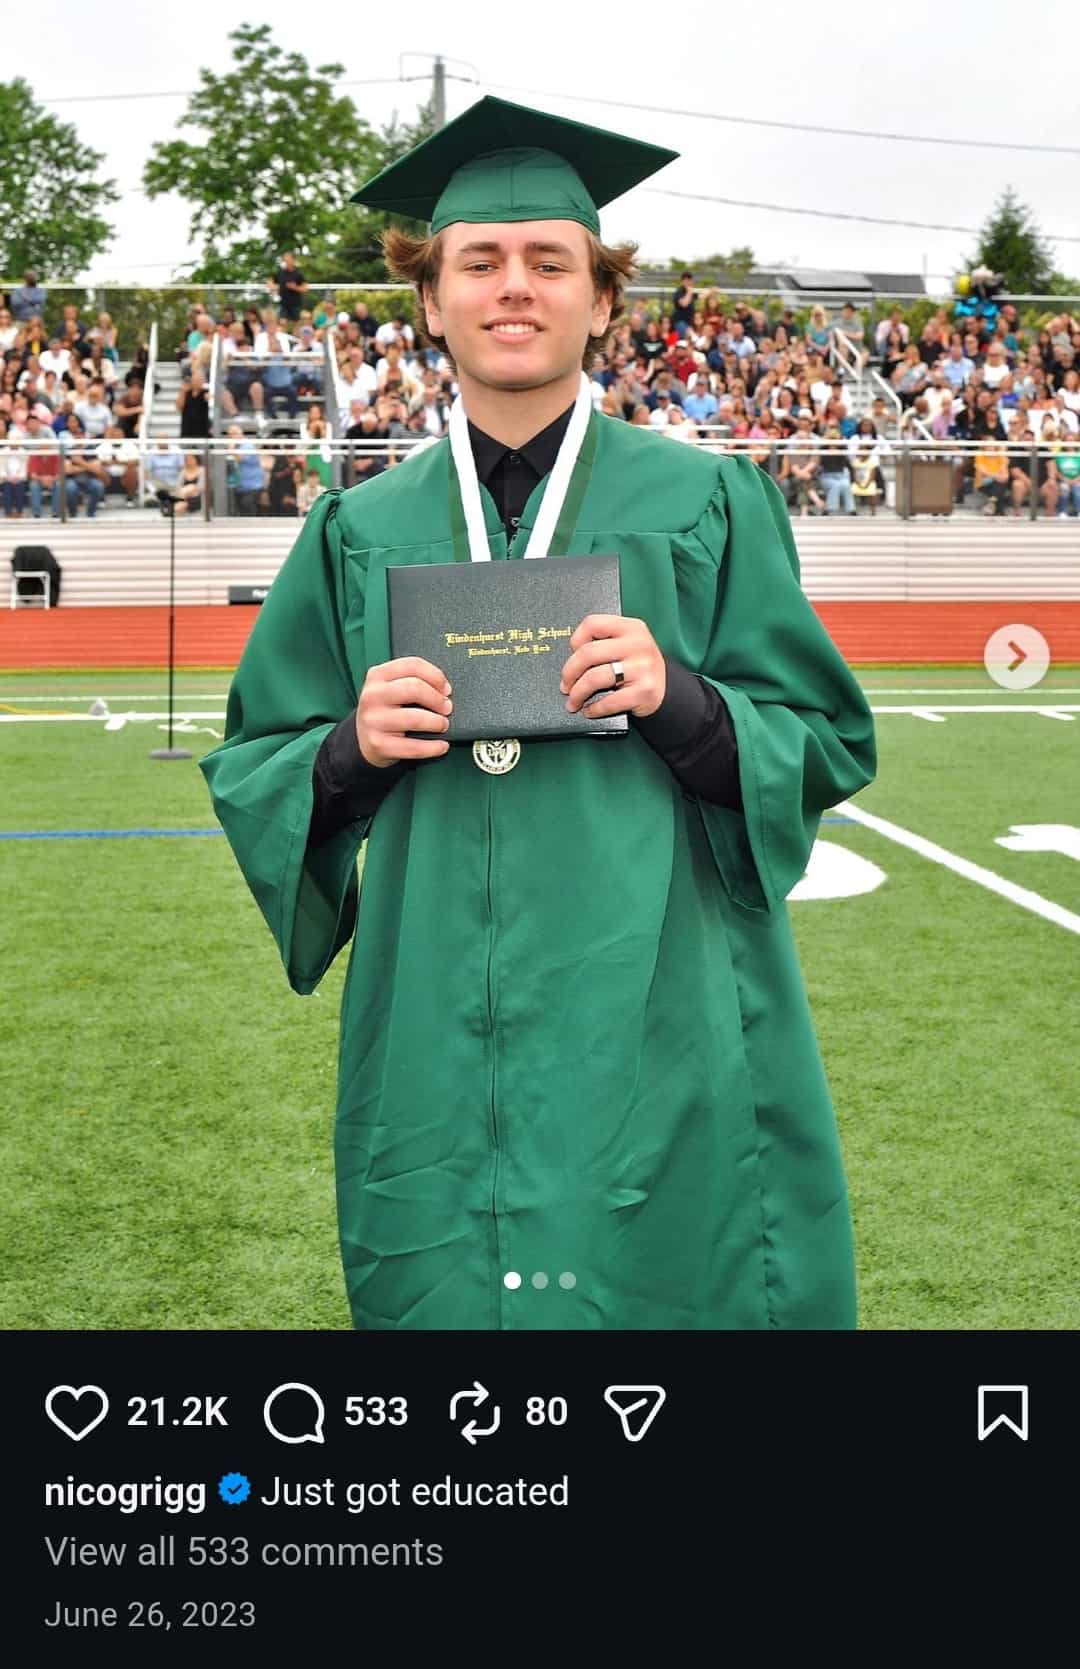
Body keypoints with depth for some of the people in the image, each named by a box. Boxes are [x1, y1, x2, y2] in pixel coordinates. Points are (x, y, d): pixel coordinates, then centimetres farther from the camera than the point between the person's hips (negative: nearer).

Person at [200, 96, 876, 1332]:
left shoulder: (704, 504, 2)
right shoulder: (362, 532, 8)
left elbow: (828, 744, 2)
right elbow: (252, 768, 10)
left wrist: (680, 699, -16)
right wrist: (352, 748, -11)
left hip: (659, 1028, -1)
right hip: (440, 1045, 2)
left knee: (669, 1280, 4)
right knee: (443, 1293, 8)